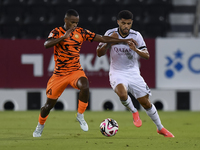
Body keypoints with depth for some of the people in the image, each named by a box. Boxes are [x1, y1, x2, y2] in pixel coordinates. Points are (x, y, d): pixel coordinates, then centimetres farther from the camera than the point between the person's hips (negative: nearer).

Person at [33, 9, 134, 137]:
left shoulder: (81, 33, 2)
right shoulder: (57, 32, -5)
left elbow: (103, 39, 2)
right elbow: (46, 44, -24)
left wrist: (124, 41, -2)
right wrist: (63, 37, -33)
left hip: (76, 71, 1)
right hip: (59, 74, -1)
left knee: (85, 87, -33)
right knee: (49, 104, 4)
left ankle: (80, 116, -12)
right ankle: (40, 126, 33)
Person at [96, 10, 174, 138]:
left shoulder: (136, 36, -7)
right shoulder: (111, 34, -7)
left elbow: (147, 55, -9)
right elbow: (99, 53, -3)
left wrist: (136, 50, -29)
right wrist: (109, 42, -21)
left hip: (133, 72, 1)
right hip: (117, 73, -1)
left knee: (146, 103, 2)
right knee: (122, 94, -33)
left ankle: (160, 128, 22)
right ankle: (134, 112, -2)